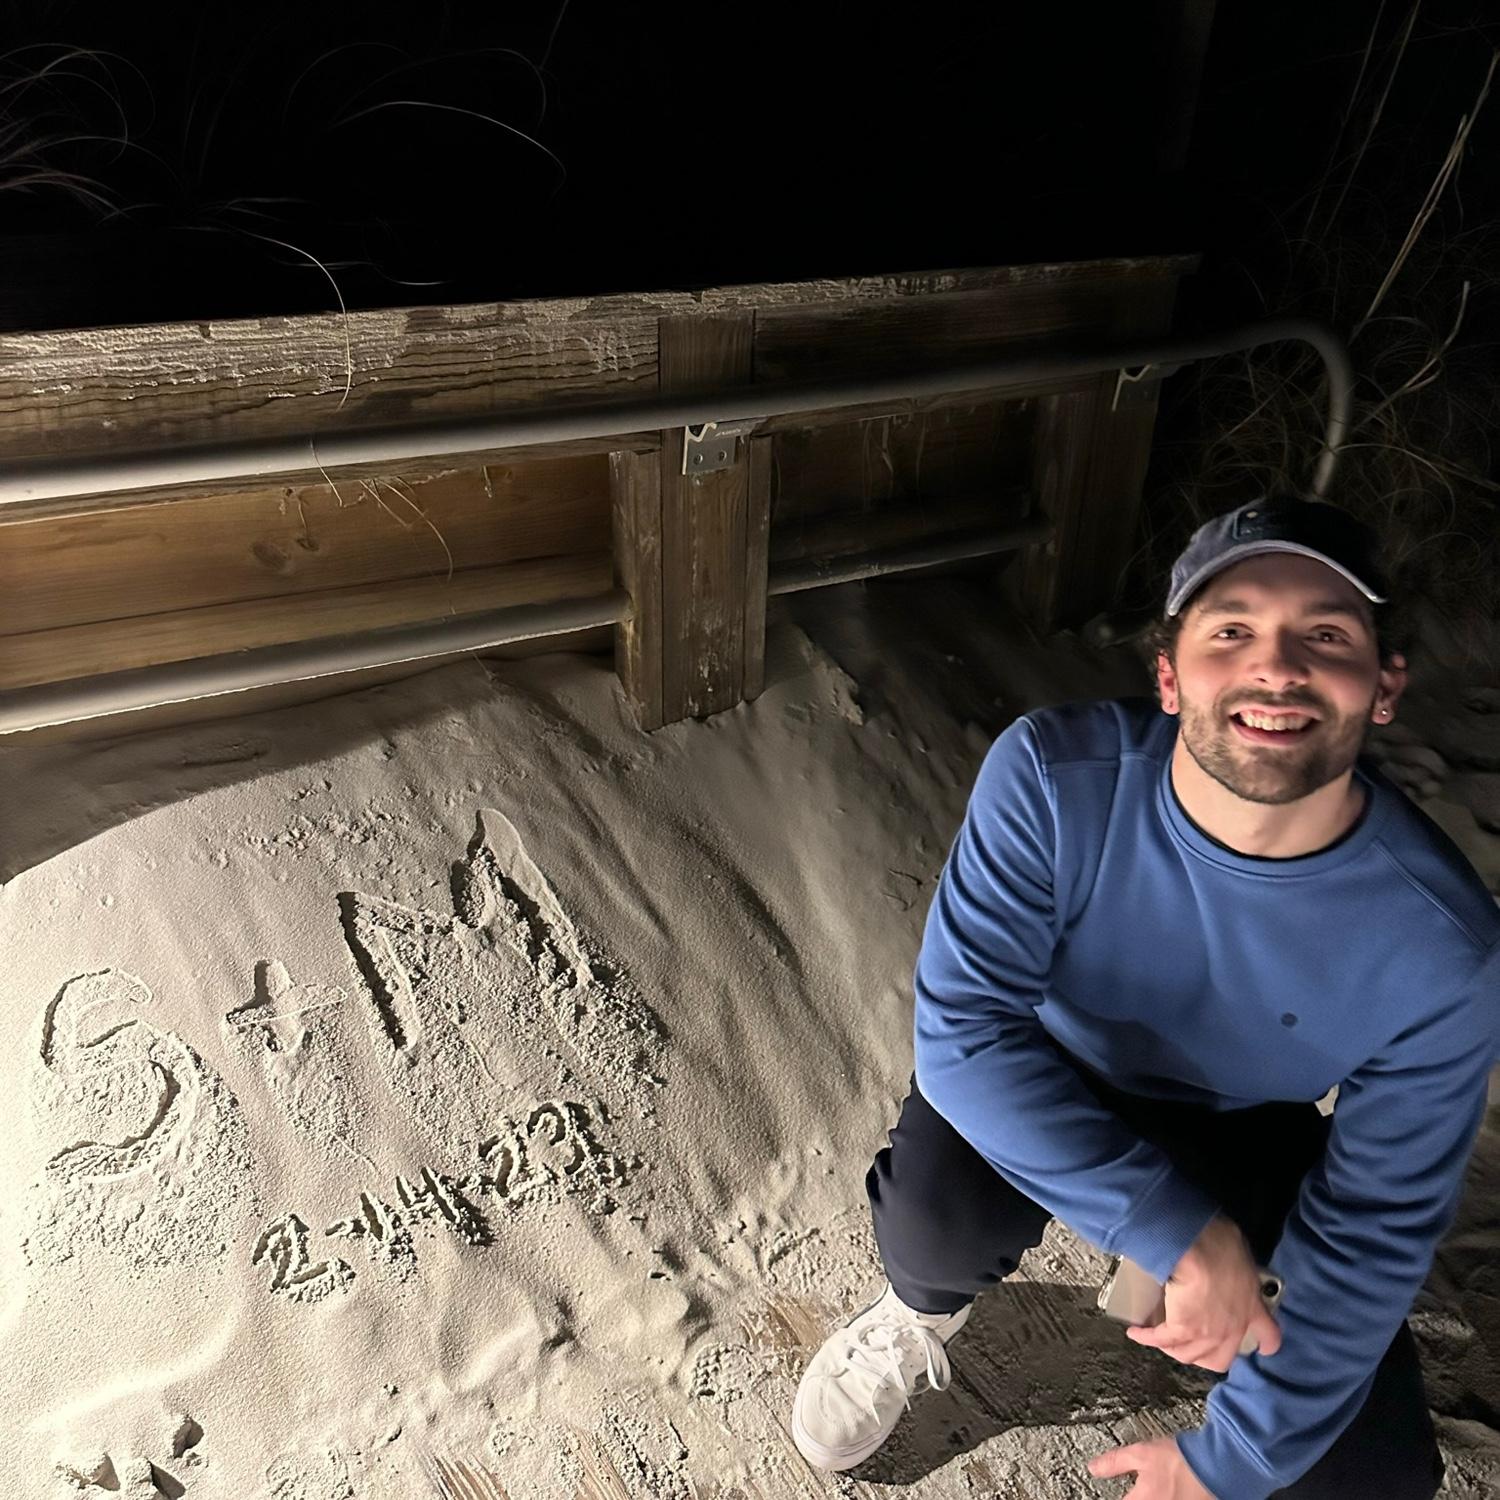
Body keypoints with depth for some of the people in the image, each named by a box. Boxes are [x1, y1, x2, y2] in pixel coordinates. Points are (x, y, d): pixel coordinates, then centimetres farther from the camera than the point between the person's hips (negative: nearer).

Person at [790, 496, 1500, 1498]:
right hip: (1045, 1088, -1)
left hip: (1246, 1130, 2)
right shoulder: (1055, 777, -31)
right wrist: (1178, 1231, -39)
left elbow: (1376, 1228, -18)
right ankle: (922, 1315, 7)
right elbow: (962, 1026, -32)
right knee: (937, 1207, -33)